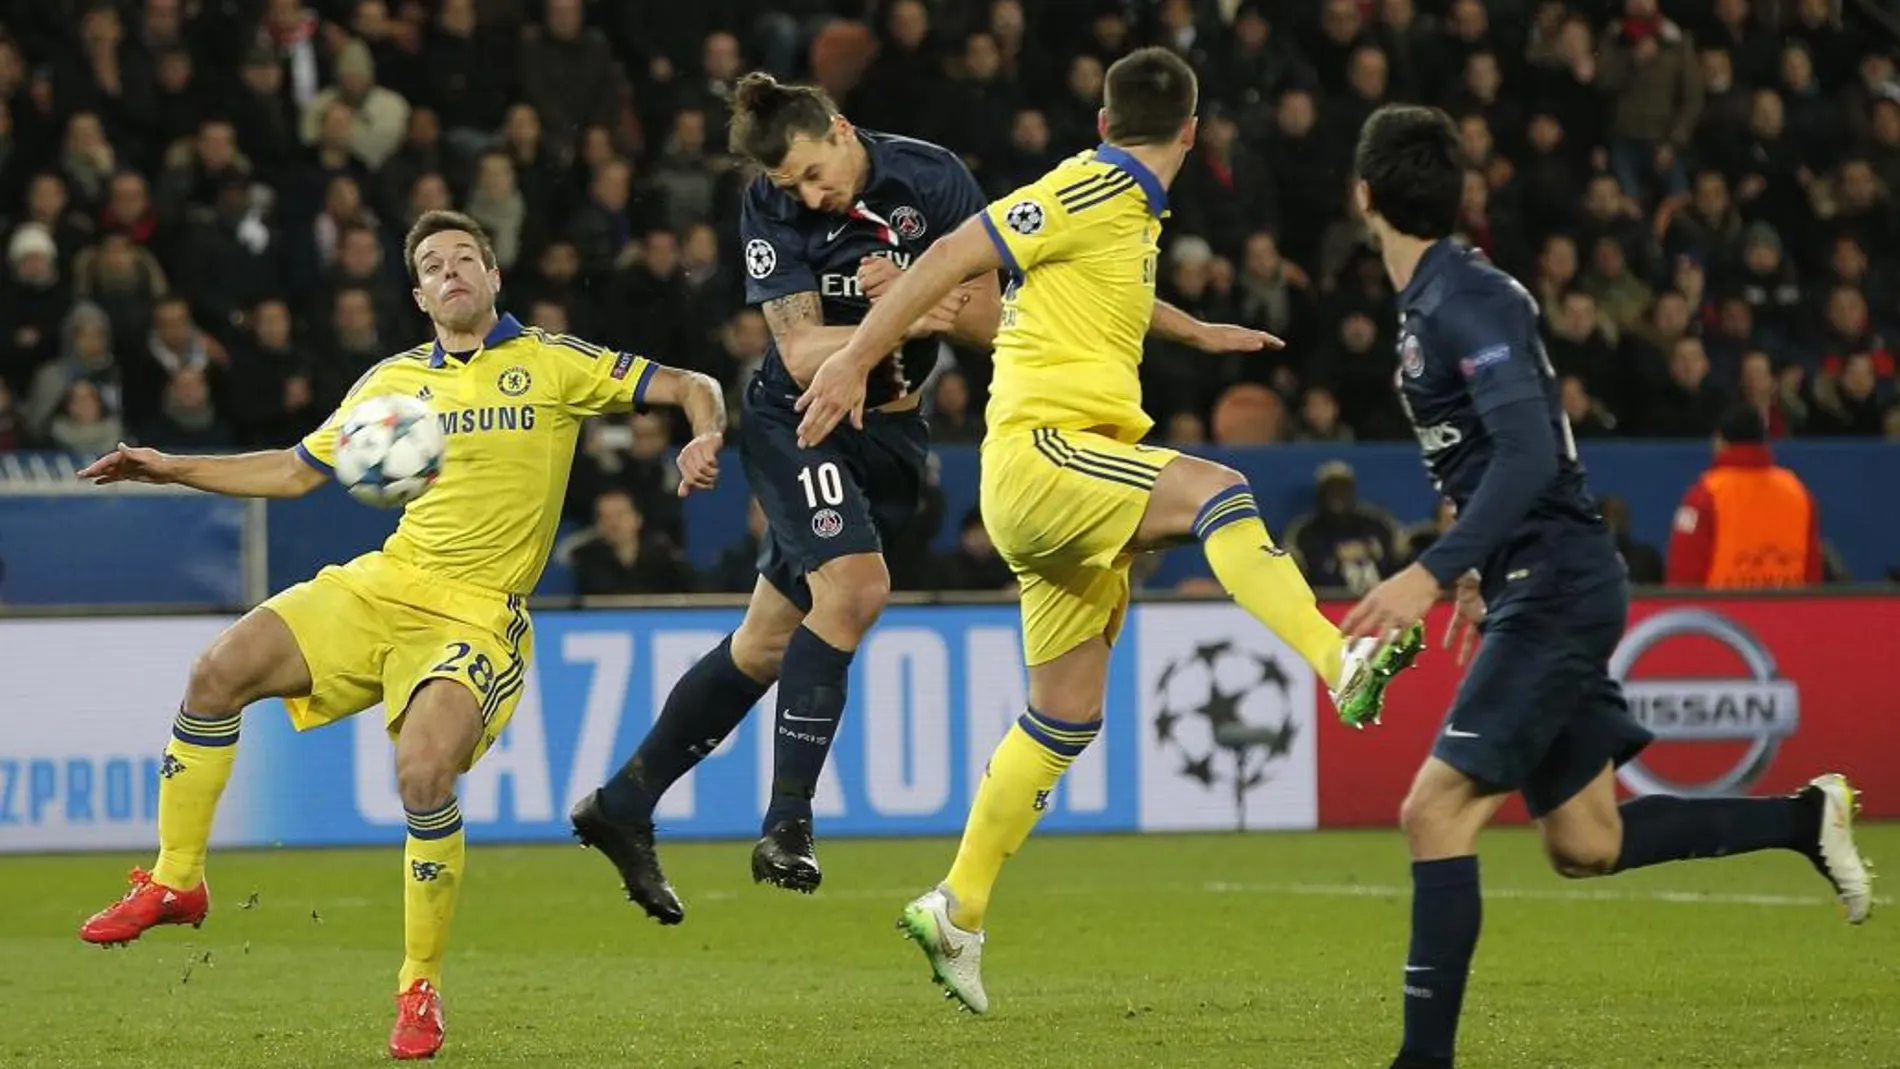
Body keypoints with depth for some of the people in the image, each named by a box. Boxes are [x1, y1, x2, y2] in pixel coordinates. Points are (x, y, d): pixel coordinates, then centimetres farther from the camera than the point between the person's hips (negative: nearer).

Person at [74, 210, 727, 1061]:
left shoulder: (551, 364, 2)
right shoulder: (392, 382, 14)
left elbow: (691, 388, 4)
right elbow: (295, 471, 22)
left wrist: (705, 439, -18)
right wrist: (172, 470, 14)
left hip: (477, 613, -5)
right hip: (381, 585, 5)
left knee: (423, 775, -27)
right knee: (220, 671, -14)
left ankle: (422, 989, -8)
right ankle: (174, 883, 1)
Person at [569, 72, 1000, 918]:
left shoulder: (935, 180, -9)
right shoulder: (772, 210, -12)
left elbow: (988, 322, -5)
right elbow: (801, 355, -17)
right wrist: (908, 325, -30)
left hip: (891, 434, 3)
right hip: (797, 424, -3)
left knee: (767, 642, 6)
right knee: (854, 584, -27)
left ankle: (622, 807, 18)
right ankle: (786, 824, -23)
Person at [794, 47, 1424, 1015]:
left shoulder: (1130, 211, 20)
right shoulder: (1094, 191, -8)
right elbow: (950, 258, -13)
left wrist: (1198, 333, 54)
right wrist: (853, 362, -17)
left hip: (1075, 477, 9)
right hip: (1039, 451, -9)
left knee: (1065, 717, 9)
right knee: (1213, 489, -31)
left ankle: (957, 912, 17)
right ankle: (1341, 668, -50)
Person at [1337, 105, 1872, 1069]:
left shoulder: (1465, 300, -18)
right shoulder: (1428, 299, 12)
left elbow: (1528, 454, -28)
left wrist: (1434, 573, -34)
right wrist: (1483, 569, 30)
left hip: (1557, 590, -10)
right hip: (1540, 590, 10)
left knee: (1436, 809, -15)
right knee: (1584, 842, 14)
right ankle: (1804, 819, 24)